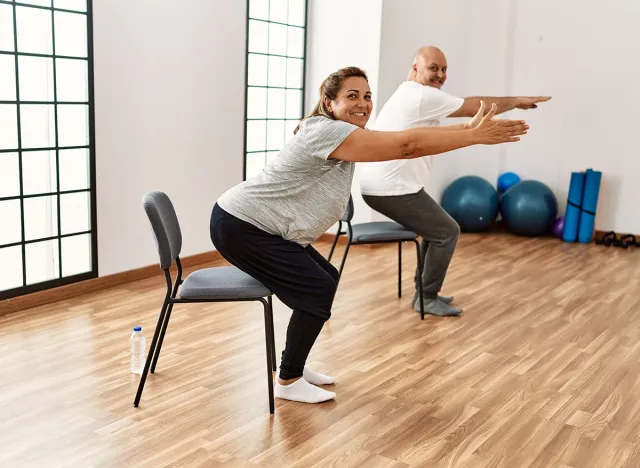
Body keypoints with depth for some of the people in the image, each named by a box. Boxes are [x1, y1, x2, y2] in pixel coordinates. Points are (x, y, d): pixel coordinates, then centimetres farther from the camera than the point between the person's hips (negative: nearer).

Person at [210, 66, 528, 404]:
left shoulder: (345, 137, 8)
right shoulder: (327, 131, -22)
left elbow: (402, 147, 5)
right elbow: (406, 144, -26)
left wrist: (471, 129, 2)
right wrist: (476, 136, -23)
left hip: (258, 225, 10)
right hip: (240, 225, -10)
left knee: (325, 280, 12)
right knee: (317, 290, -10)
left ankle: (293, 367, 22)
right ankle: (289, 381, 4)